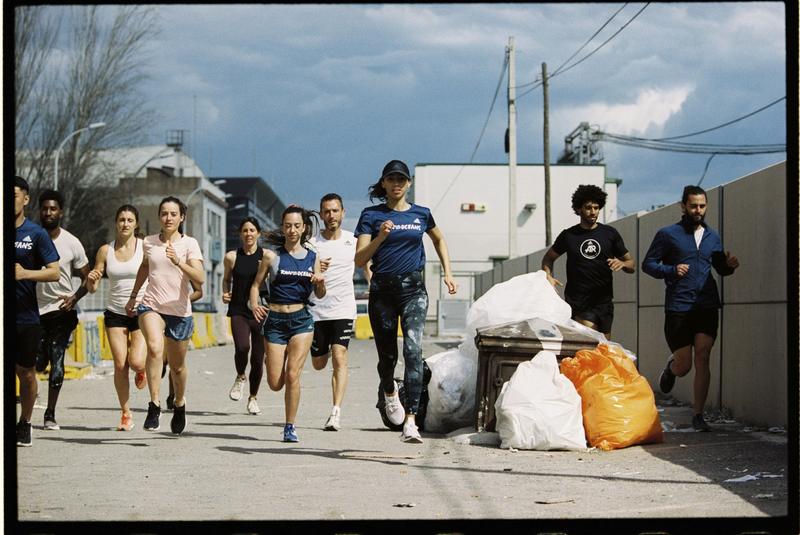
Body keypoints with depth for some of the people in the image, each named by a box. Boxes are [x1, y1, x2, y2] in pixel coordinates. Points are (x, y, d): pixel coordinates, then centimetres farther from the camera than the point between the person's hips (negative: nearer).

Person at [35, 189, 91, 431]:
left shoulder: (71, 243, -1)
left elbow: (87, 277, 7)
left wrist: (75, 297, -10)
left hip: (61, 309, -1)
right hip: (34, 309, 1)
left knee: (56, 361, -8)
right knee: (38, 364, -3)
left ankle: (51, 414, 3)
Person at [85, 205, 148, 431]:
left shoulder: (145, 247, -4)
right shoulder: (105, 251, 3)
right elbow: (92, 287, 7)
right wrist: (91, 279, -16)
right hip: (115, 313, 2)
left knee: (136, 362, -16)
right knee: (120, 365, -5)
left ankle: (142, 370, 23)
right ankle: (126, 414, 9)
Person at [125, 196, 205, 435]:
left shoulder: (189, 244, -5)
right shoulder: (149, 242, 6)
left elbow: (200, 278, -18)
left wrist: (178, 262, -32)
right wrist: (133, 296, 34)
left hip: (179, 311, -1)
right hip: (151, 306, 1)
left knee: (177, 366, 11)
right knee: (154, 348, -28)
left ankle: (179, 404, 40)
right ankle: (154, 406, -28)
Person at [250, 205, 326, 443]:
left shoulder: (312, 257, 6)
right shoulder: (272, 256, 1)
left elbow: (319, 295, 11)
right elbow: (256, 284, 4)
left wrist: (321, 282, -11)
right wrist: (254, 305, -15)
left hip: (301, 319, 0)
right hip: (275, 319, 0)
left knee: (292, 375, -12)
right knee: (275, 383, 0)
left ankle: (290, 427, 1)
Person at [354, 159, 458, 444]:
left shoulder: (421, 214, 7)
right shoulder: (371, 215, 2)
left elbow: (439, 240, 28)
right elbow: (359, 259, -5)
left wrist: (448, 273, 21)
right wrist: (380, 237, -20)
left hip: (413, 289, 0)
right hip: (382, 290, 0)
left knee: (413, 351, -18)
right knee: (387, 355, 10)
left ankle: (410, 422, -24)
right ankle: (389, 392, 47)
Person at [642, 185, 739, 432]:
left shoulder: (712, 237, 14)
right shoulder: (667, 234, 2)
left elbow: (719, 267, 25)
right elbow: (647, 264, 3)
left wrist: (729, 265, 2)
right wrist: (671, 270, -14)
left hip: (707, 307, 3)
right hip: (678, 307, -2)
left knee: (702, 359, -8)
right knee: (683, 366, 0)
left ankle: (698, 414, -2)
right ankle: (671, 366, 38)